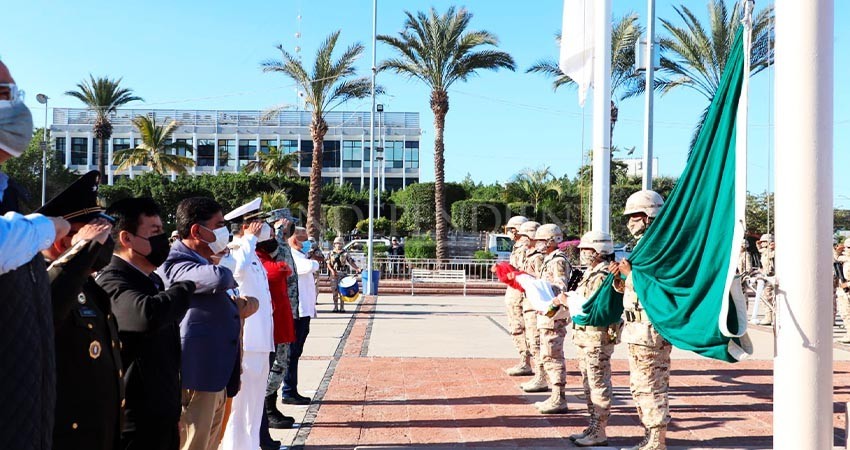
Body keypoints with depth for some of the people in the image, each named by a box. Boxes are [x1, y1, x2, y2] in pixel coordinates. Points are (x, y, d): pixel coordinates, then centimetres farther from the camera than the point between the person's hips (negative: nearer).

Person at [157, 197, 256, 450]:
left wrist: (246, 303, 2)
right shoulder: (177, 265, -16)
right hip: (196, 380, -10)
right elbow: (218, 278, -36)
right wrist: (227, 275, -13)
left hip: (218, 378, 10)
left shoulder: (204, 263, 15)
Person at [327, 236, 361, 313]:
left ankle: (342, 307, 4)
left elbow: (351, 262, -1)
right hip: (334, 274, 1)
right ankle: (335, 307, 11)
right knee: (335, 291, 2)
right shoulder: (331, 253, 9)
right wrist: (332, 270, -14)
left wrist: (357, 268, -17)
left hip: (343, 274, -1)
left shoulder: (345, 254, 4)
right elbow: (328, 264, 4)